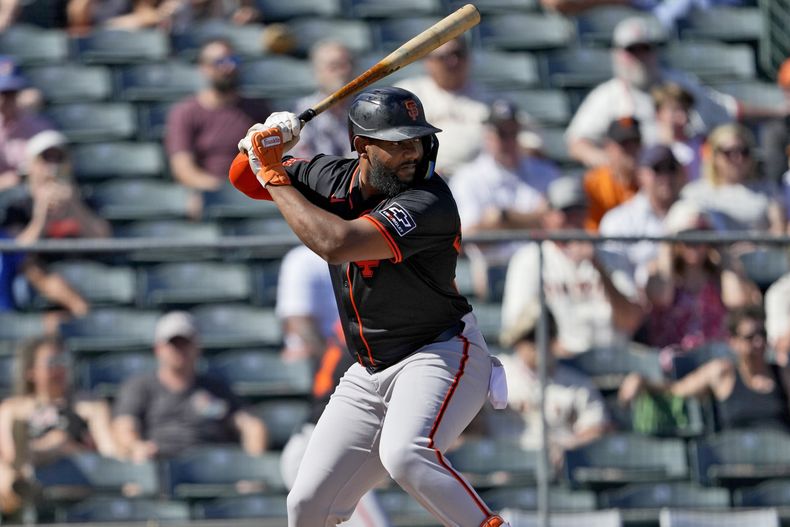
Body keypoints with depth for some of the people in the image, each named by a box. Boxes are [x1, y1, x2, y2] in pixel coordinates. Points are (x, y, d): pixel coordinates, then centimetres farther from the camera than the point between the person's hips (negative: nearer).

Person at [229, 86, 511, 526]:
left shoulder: (429, 201, -24)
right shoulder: (333, 178, -1)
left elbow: (337, 244, -35)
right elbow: (244, 177, 13)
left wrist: (275, 178, -22)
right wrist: (262, 145, -11)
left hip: (442, 356, -7)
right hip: (369, 374, 7)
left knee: (404, 456, -37)